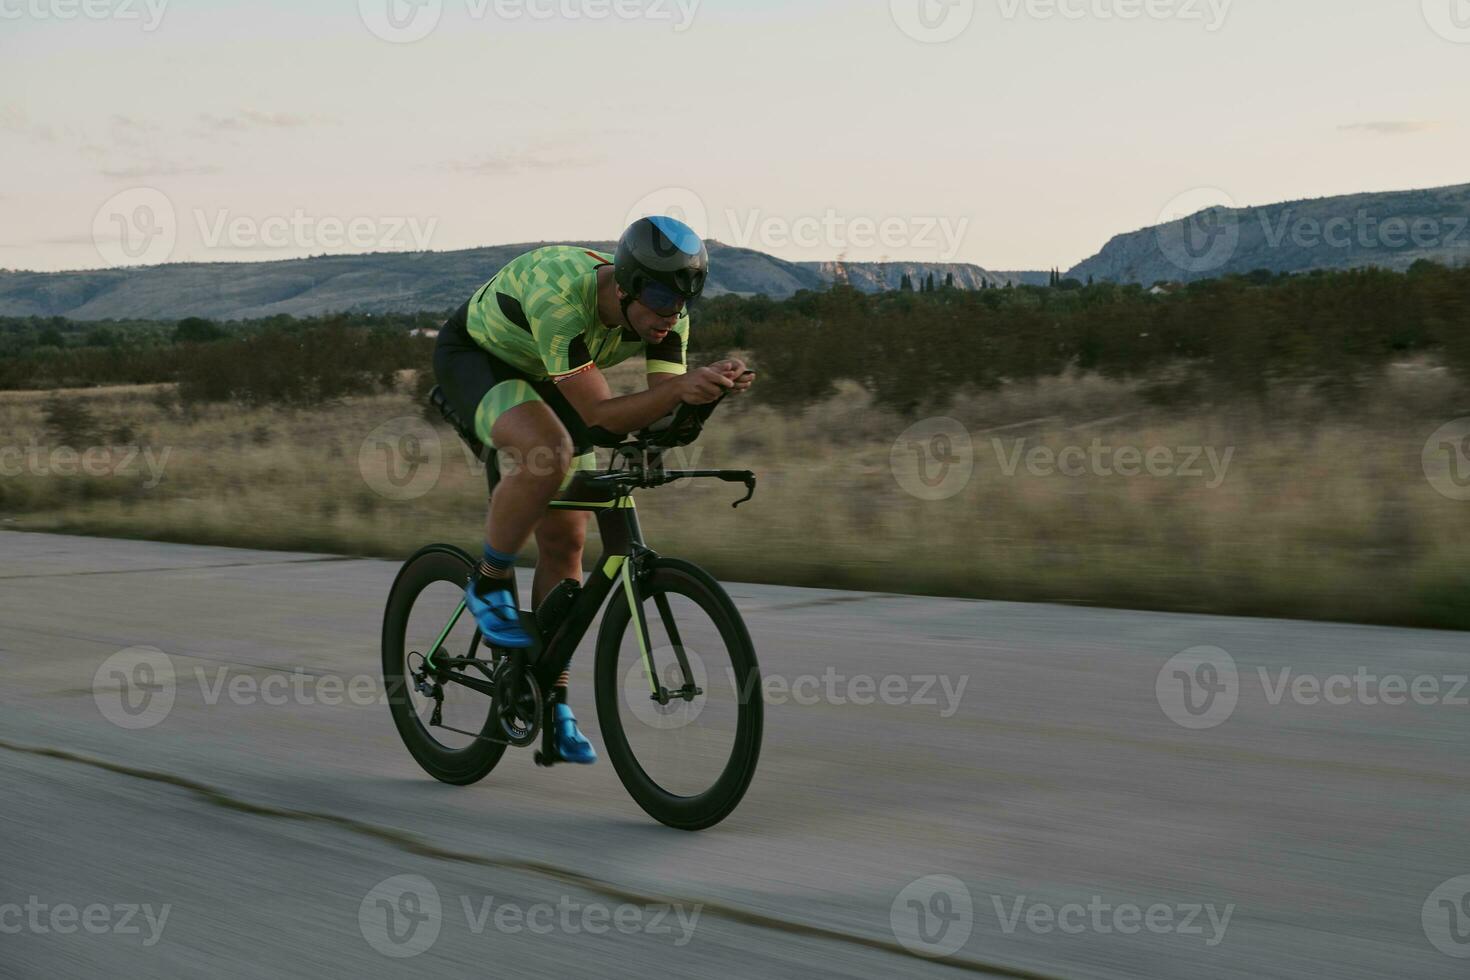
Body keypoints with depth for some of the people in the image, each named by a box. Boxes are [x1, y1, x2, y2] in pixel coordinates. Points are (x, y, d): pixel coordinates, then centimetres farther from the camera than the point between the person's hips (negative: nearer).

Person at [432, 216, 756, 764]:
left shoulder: (665, 310, -21)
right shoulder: (560, 294, -40)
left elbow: (666, 415, -20)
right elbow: (598, 416, -40)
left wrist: (713, 388, -40)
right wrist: (679, 388, -53)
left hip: (540, 379, 6)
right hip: (474, 358, -6)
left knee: (565, 543, 2)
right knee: (550, 452, -36)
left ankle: (552, 698, 14)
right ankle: (489, 587, -13)